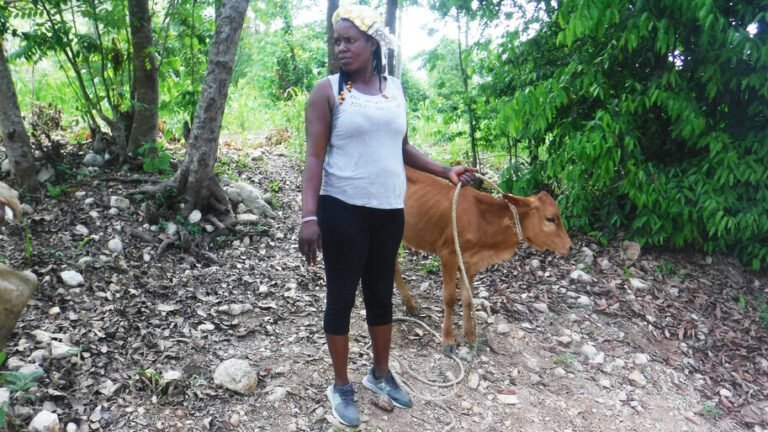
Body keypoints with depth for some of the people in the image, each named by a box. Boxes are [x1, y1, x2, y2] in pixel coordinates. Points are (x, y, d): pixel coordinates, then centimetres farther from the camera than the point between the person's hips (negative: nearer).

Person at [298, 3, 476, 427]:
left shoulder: (395, 89, 7)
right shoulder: (328, 91, -5)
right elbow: (314, 156, -11)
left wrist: (445, 171, 10)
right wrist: (309, 215, -20)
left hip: (389, 210, 5)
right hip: (343, 210, -4)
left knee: (381, 293, 16)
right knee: (341, 296, 6)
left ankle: (380, 374, 36)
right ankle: (341, 386, 24)